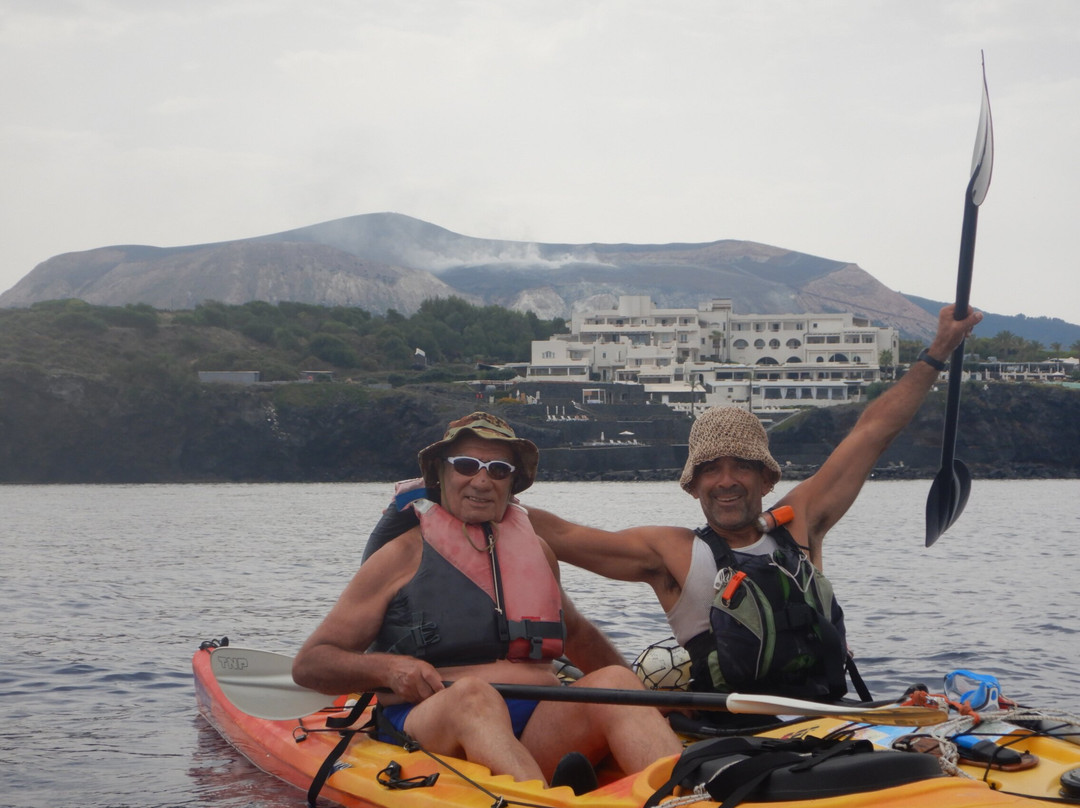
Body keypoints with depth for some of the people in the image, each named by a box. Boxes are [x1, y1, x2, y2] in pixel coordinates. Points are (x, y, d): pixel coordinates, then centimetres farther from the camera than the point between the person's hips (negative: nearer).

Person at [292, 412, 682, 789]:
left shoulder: (536, 550, 20)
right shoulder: (405, 555, 6)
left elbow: (575, 634, 39)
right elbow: (309, 664, 3)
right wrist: (386, 667, -15)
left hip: (539, 733, 4)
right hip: (425, 731, -4)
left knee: (613, 681, -22)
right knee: (472, 694, -35)